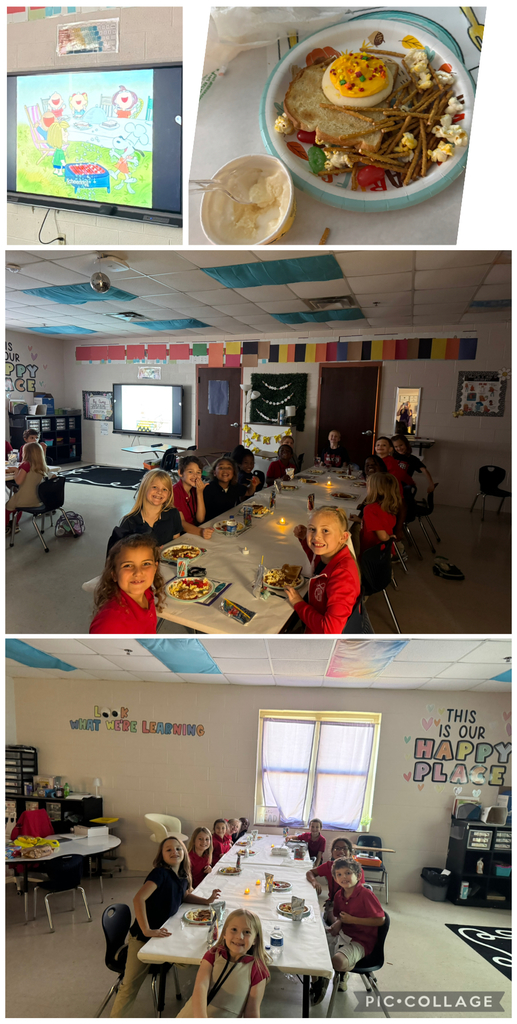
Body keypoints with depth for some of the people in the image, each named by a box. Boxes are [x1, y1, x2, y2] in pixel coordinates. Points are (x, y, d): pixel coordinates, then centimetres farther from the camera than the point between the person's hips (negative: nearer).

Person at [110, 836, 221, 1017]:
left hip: (162, 934, 7)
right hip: (142, 938, -7)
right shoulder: (161, 873, -24)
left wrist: (207, 900, 4)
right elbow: (139, 898, -34)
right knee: (130, 986, -4)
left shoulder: (183, 876, 0)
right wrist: (147, 930, -36)